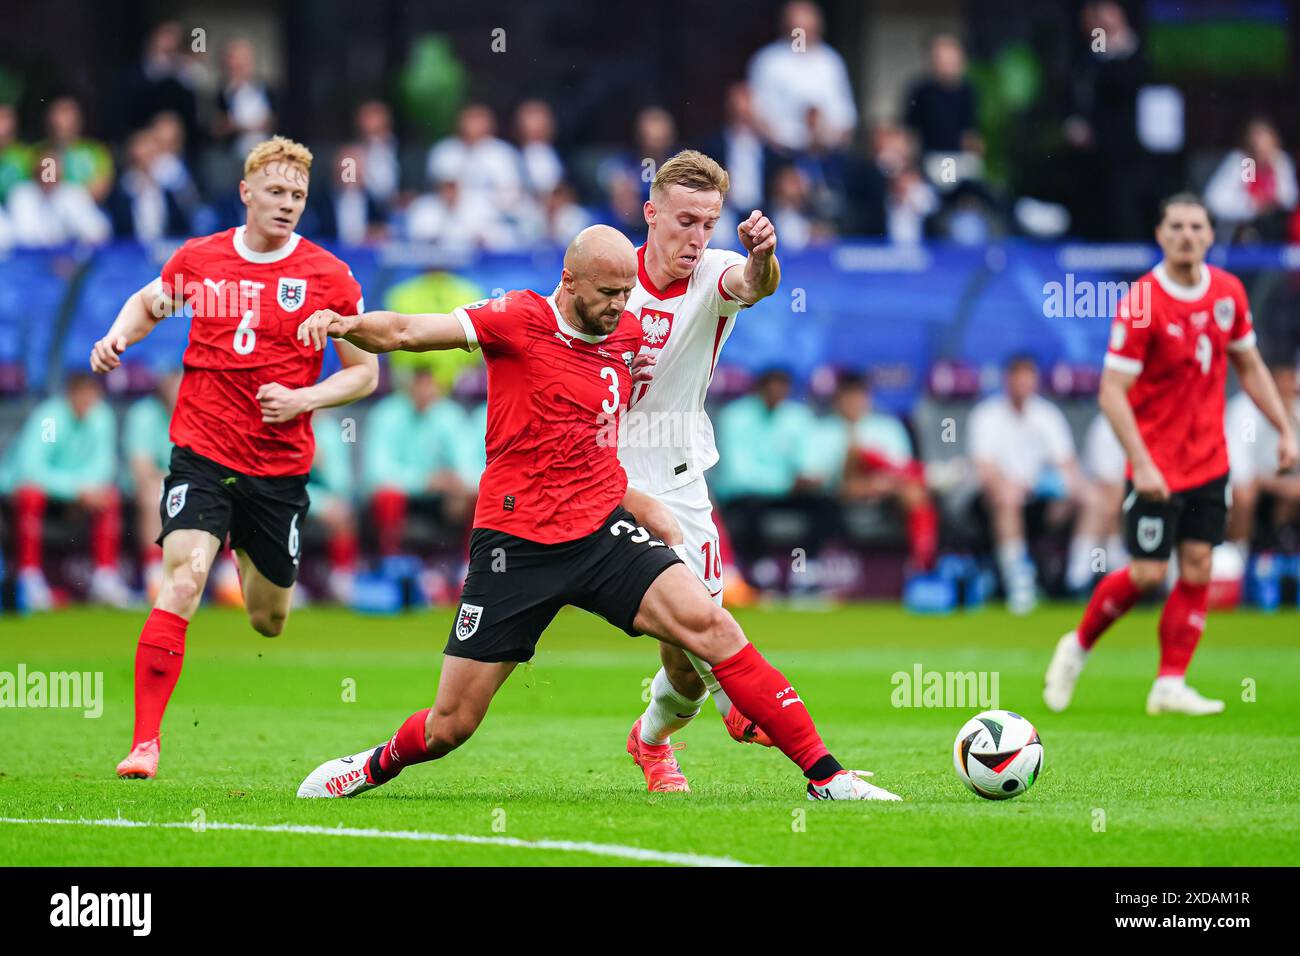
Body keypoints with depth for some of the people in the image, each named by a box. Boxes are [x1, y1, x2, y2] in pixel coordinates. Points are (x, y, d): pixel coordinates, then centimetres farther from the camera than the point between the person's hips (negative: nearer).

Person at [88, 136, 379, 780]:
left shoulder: (328, 277, -2)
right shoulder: (198, 260, 1)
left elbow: (365, 373, 4)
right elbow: (148, 302, 23)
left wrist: (303, 399, -13)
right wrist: (117, 337, 2)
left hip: (281, 468, 1)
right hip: (202, 455, -1)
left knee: (268, 622, 13)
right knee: (182, 582, -23)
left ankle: (250, 558, 53)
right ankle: (144, 744, -21)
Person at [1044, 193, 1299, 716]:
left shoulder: (1228, 292, 2)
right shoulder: (1141, 303, -16)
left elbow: (1250, 367, 15)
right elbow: (1112, 391, -17)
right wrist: (1141, 465, -23)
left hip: (1209, 460, 5)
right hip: (1156, 467, -5)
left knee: (1197, 567, 1)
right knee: (1148, 574, -6)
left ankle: (1170, 684, 6)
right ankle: (1078, 646, 17)